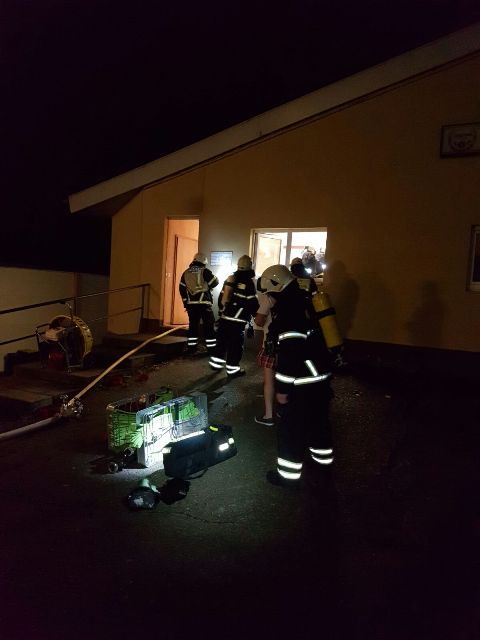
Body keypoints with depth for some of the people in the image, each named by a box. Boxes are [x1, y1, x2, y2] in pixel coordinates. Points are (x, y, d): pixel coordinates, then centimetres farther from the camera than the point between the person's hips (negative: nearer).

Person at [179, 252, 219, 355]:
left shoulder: (186, 273, 10)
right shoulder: (205, 271, -6)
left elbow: (182, 289, 10)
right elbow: (215, 282, -4)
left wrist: (186, 302, 15)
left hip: (191, 303, 5)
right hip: (204, 303, -5)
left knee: (193, 325, 13)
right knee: (209, 325, 2)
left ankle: (191, 348, 15)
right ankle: (211, 348, 3)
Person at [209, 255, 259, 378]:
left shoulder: (229, 279, 10)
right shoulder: (248, 282, -11)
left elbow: (221, 298, 15)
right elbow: (252, 303, -11)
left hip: (224, 317, 7)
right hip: (238, 320, -7)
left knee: (222, 341, 17)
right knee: (236, 345, 1)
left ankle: (216, 363, 23)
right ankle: (232, 369, 5)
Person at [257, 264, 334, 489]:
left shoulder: (287, 312, -21)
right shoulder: (304, 303, 9)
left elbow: (290, 356, -24)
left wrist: (282, 389, -18)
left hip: (303, 383, -9)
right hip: (321, 376, 10)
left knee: (291, 428, 4)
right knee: (318, 422, 22)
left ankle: (289, 475, 17)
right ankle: (322, 465, 38)